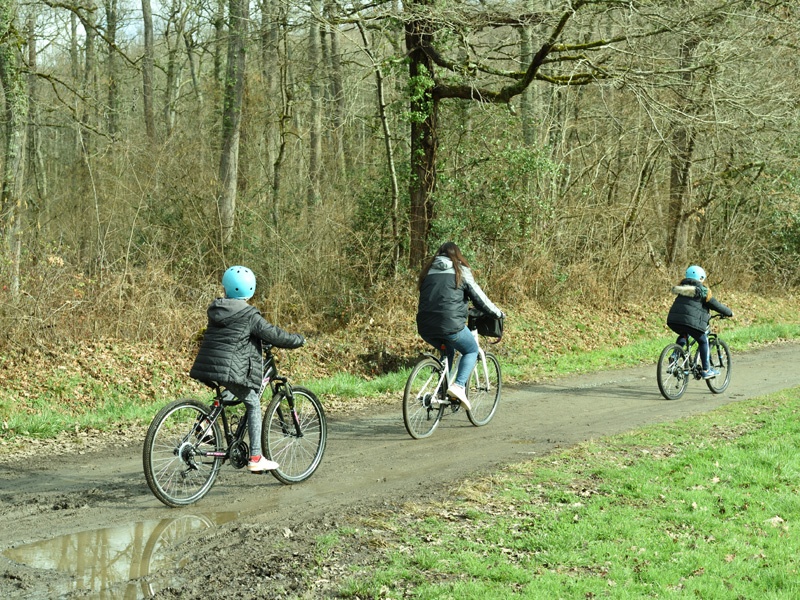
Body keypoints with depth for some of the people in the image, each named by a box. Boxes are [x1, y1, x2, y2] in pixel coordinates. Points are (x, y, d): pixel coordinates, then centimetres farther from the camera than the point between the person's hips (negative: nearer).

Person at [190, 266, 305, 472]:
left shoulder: (215, 310, 15)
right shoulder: (249, 315, -6)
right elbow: (274, 335, -2)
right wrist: (298, 339, 15)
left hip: (207, 366, 7)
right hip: (231, 370, -6)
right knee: (254, 405, 7)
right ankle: (255, 458, 4)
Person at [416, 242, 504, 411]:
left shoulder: (428, 270, 20)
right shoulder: (460, 270, 7)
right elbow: (478, 296, 7)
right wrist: (497, 313, 22)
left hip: (425, 327, 5)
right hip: (450, 324, -5)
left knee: (448, 350, 31)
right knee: (471, 351, 17)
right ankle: (458, 386, -7)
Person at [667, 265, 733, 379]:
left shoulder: (682, 288, 24)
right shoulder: (702, 291, 5)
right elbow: (716, 305, 8)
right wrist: (729, 313, 24)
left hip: (673, 321, 6)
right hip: (690, 321, -6)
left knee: (683, 336, 34)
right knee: (703, 341, 12)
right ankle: (706, 370, 13)